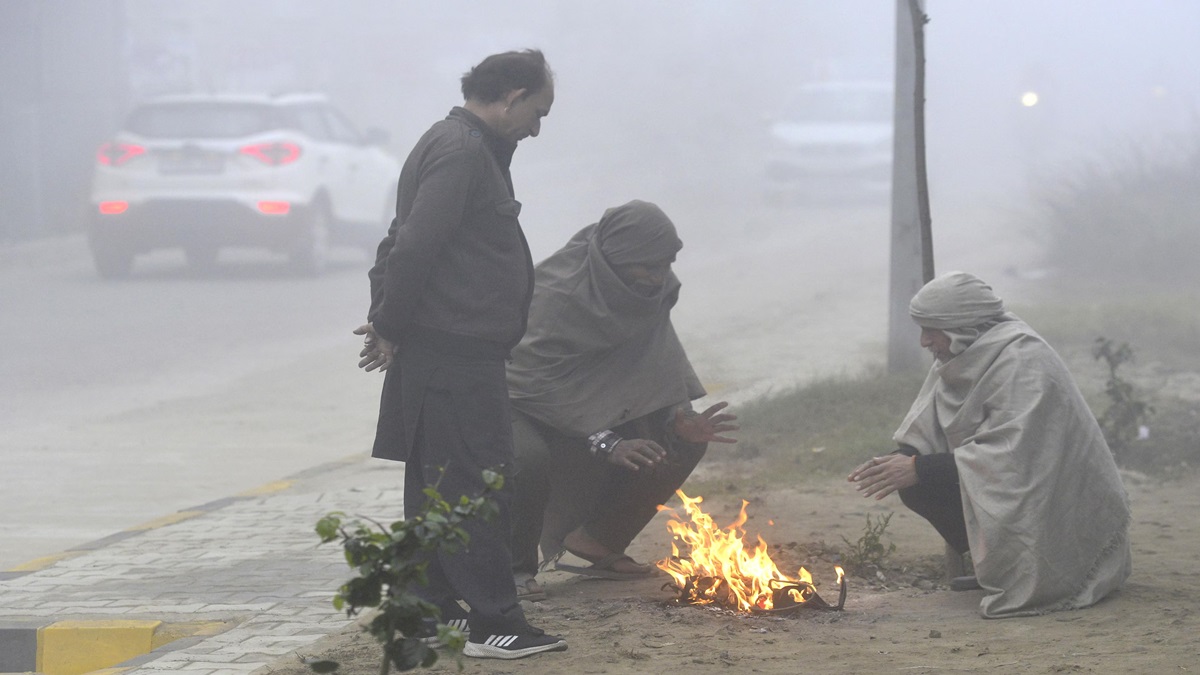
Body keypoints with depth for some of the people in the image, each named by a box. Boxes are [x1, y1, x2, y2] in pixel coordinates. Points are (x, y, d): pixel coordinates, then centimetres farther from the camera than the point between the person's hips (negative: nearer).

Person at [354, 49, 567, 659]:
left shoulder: (467, 148, 19)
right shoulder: (462, 152, -15)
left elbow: (405, 243, 20)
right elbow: (415, 247, -22)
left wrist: (389, 323, 12)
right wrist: (390, 326, -13)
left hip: (456, 354, 10)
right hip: (456, 353, -10)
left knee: (436, 486, 13)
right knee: (475, 486, -8)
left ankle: (432, 610, 19)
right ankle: (493, 622, -6)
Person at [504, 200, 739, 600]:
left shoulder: (653, 290, -6)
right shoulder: (556, 292, -29)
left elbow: (660, 370, -2)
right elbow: (539, 383, -33)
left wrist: (680, 418, -23)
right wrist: (605, 443, -40)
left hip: (591, 409, 7)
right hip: (526, 405, -7)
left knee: (682, 443, -7)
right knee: (528, 458, -40)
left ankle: (597, 543, 6)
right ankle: (516, 567, -14)